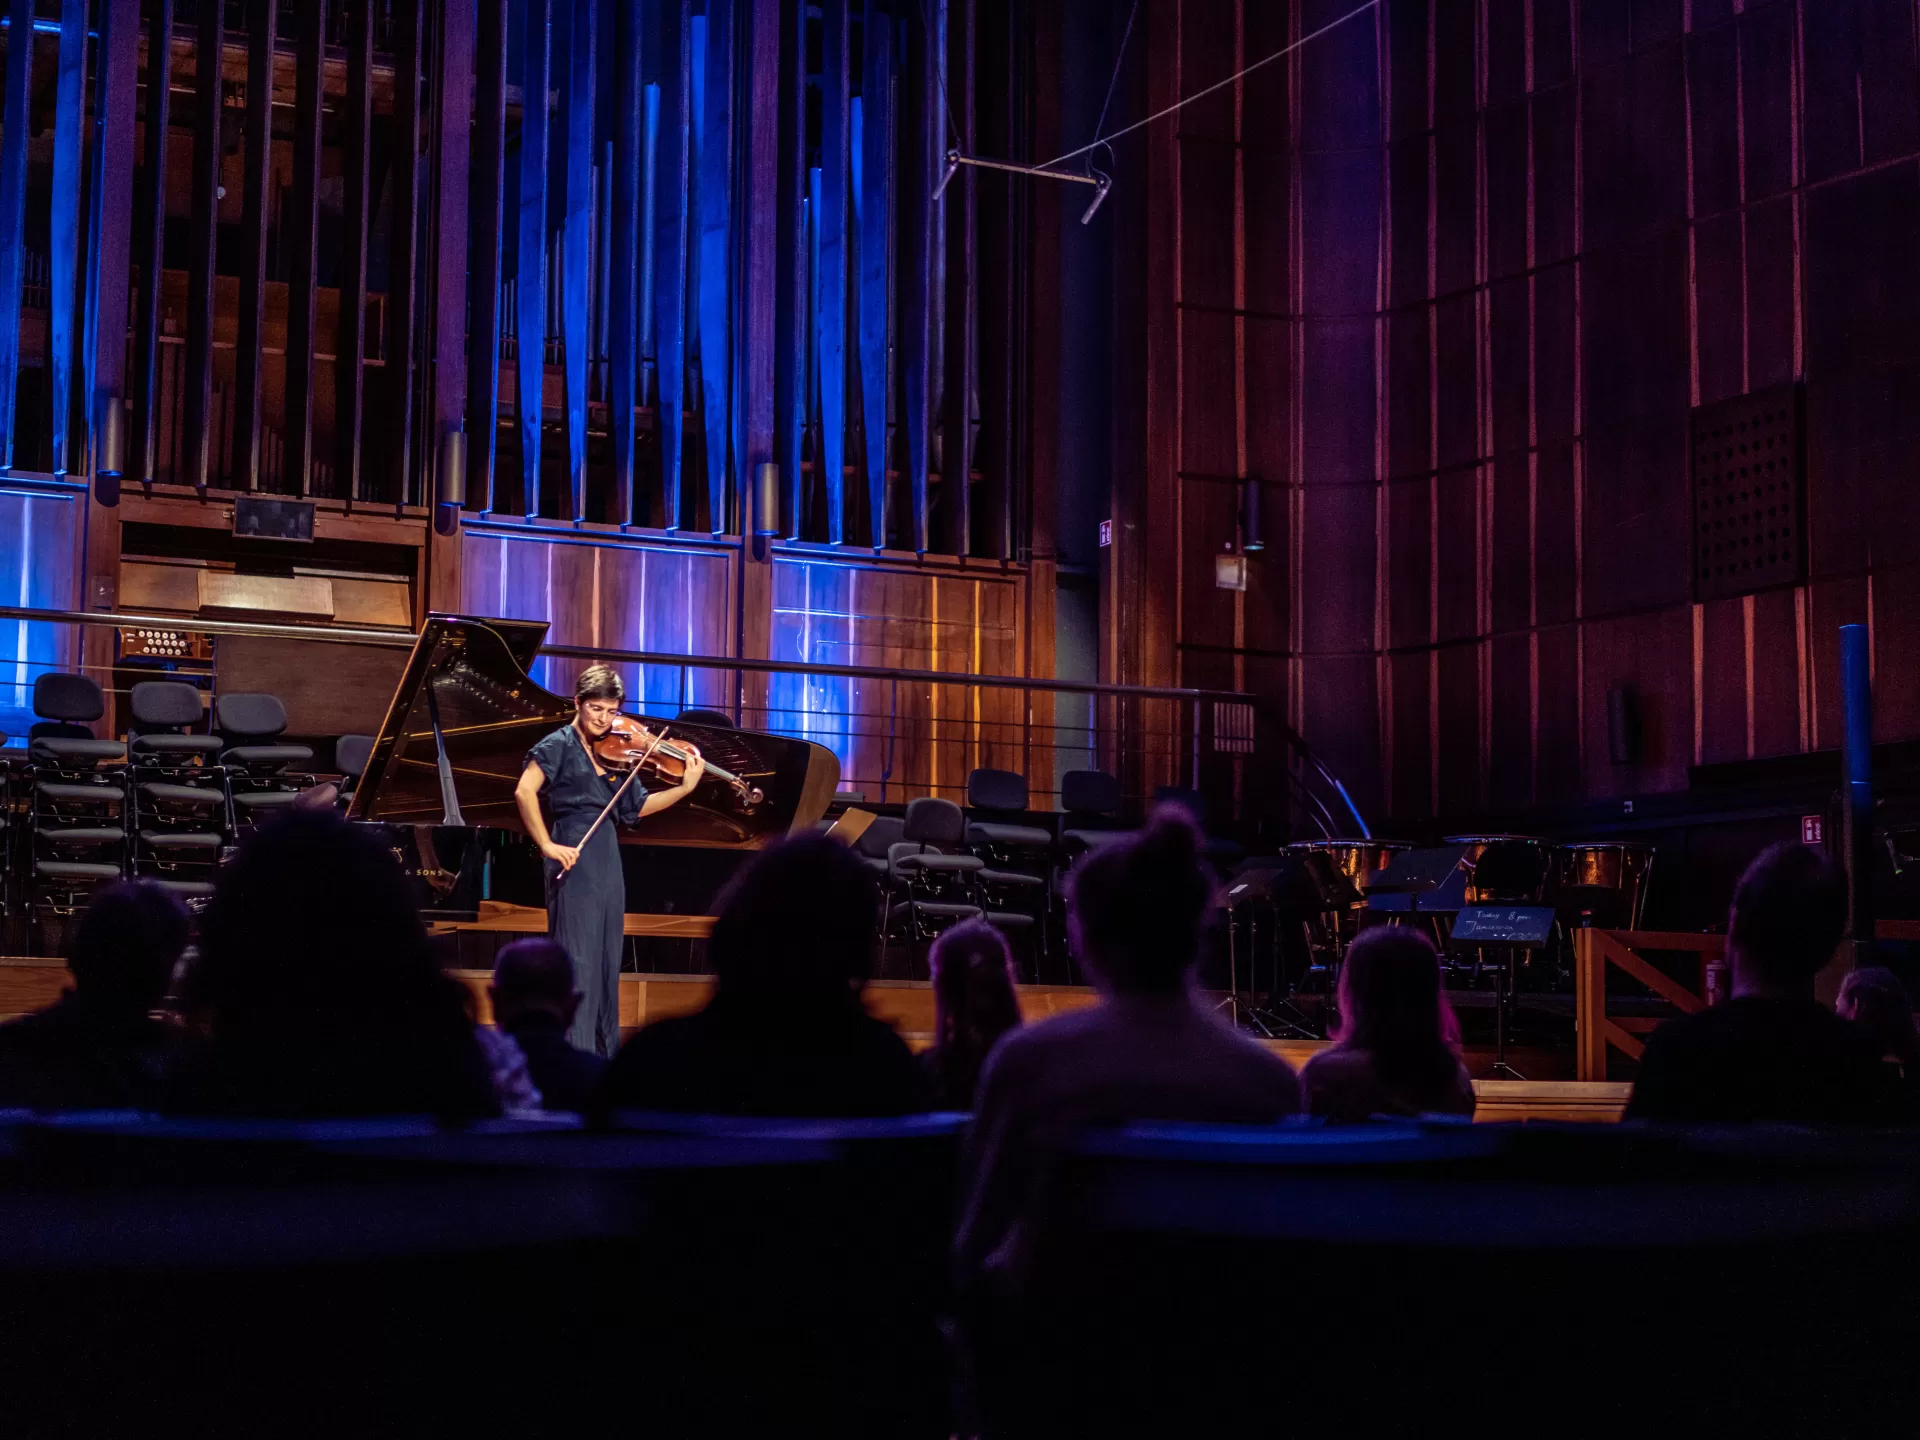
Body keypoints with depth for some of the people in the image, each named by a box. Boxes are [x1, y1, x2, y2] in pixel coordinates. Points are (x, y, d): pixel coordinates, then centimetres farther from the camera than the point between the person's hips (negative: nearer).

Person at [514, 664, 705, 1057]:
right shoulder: (560, 744, -6)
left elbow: (635, 806, 14)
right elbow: (524, 792, -19)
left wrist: (686, 787, 4)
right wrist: (547, 846, -21)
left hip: (608, 860, 7)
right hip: (576, 861, -7)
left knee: (607, 962, 12)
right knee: (578, 961, -8)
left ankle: (604, 1049, 21)